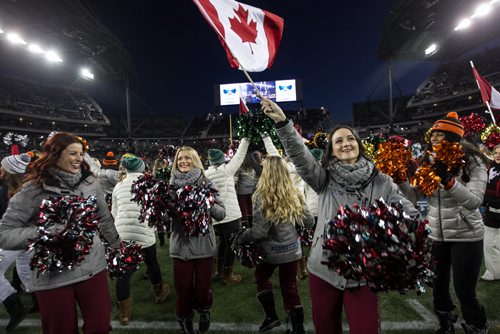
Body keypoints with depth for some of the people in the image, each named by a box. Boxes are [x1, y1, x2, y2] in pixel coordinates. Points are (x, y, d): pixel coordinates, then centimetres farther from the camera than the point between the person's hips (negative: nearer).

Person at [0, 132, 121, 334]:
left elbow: (105, 218, 12)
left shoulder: (89, 182, 1)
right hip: (53, 277, -2)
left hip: (93, 268, 3)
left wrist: (117, 245, 18)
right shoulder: (34, 189, -10)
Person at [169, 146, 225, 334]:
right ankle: (184, 318, 42)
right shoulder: (171, 185, 0)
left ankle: (204, 311, 44)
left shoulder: (206, 183, -4)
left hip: (203, 244, -1)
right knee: (183, 287, 12)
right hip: (181, 244, 1)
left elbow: (221, 214, -6)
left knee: (203, 287, 10)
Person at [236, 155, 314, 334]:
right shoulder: (295, 194, -6)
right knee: (290, 286, 18)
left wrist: (241, 238, -4)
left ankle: (271, 316, 26)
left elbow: (259, 231, -21)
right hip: (292, 249, 4)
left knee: (261, 277, 25)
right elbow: (310, 221, 1)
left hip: (272, 251, -4)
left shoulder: (262, 197, -20)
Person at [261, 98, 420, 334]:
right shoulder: (325, 179, -3)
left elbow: (410, 217, 1)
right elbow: (299, 154, -17)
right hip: (324, 269, 1)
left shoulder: (380, 182, -2)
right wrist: (282, 122, -28)